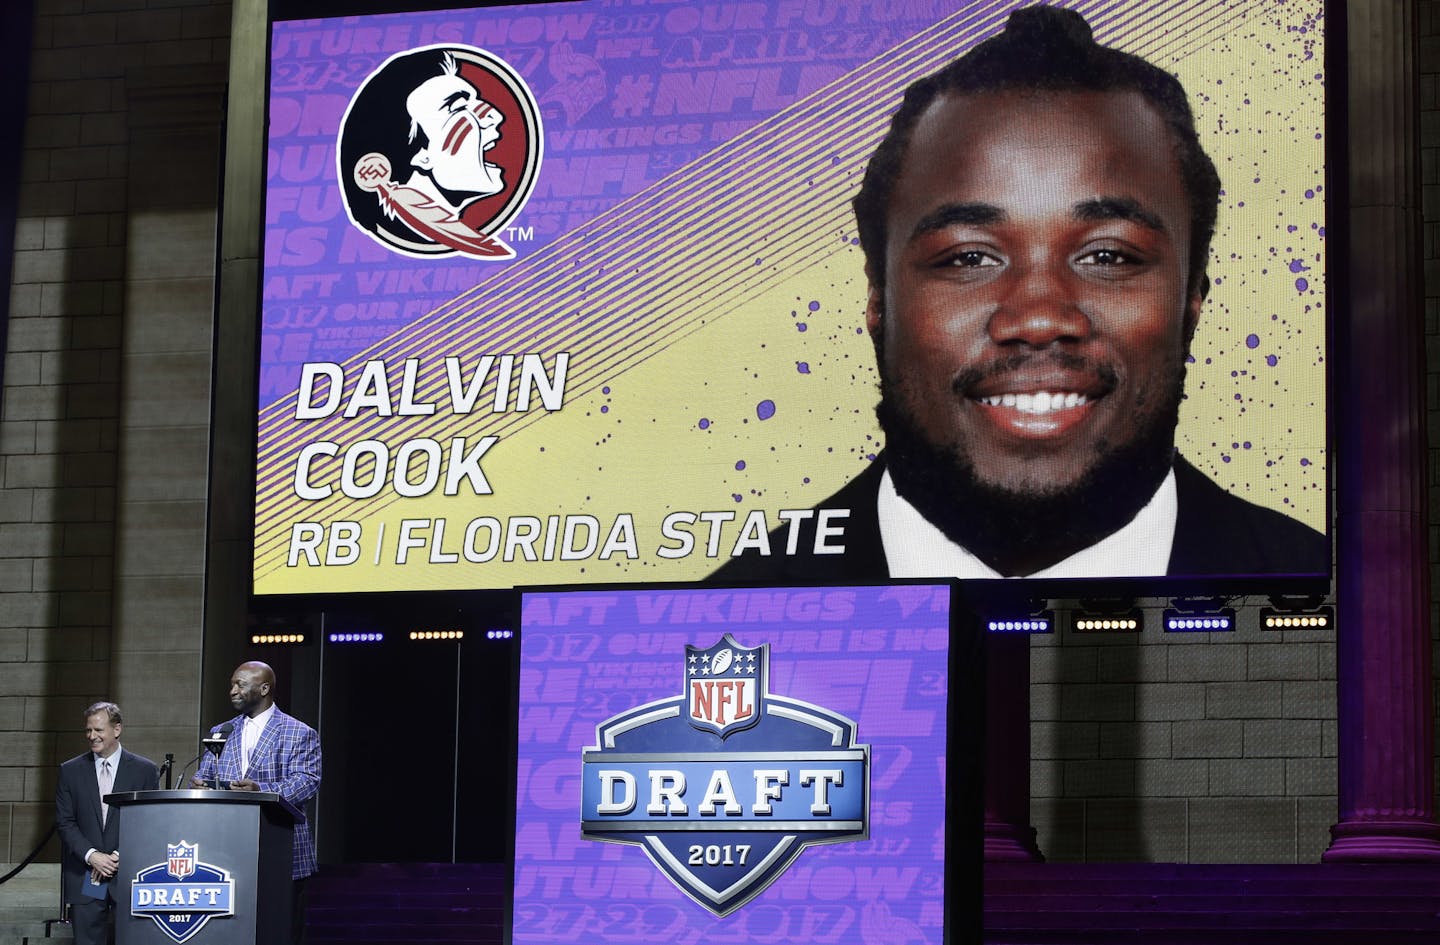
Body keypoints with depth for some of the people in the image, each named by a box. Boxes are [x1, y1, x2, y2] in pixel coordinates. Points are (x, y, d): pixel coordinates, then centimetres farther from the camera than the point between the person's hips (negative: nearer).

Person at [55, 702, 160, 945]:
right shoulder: (70, 771, 8)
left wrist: (120, 856, -9)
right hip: (84, 879, 1)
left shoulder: (145, 770, 4)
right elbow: (65, 822, 4)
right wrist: (91, 855, -10)